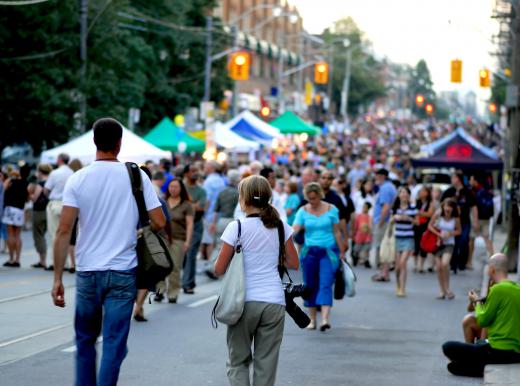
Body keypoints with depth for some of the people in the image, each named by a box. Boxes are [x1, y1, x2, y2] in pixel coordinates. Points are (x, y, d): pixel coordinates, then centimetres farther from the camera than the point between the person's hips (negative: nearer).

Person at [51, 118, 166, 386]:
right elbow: (159, 223, -6)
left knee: (85, 340, 18)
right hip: (123, 273, -1)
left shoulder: (78, 179, -3)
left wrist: (57, 279, -6)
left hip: (87, 273, 1)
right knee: (114, 345, 1)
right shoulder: (136, 176, -4)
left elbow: (64, 231, -9)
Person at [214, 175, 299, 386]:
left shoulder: (236, 227, -7)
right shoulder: (280, 226, 3)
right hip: (274, 302, 2)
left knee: (238, 362, 10)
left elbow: (219, 269, -5)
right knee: (266, 364, 6)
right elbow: (293, 263, 8)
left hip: (244, 302, -2)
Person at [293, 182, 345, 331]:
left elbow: (337, 232, 6)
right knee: (310, 286, 7)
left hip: (328, 252, -2)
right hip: (310, 252, 2)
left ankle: (325, 319, -25)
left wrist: (342, 252, 8)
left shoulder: (331, 209, 1)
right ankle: (312, 320, 18)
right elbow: (295, 229, -8)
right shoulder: (303, 211, 2)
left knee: (325, 284, -14)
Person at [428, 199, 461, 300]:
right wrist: (439, 234, -11)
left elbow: (458, 231, 7)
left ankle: (447, 288, -4)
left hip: (449, 244, -2)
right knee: (439, 267, 0)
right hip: (438, 243, 2)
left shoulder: (456, 219, -6)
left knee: (445, 264, -22)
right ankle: (443, 291, 14)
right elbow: (430, 226, 1)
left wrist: (450, 233, -12)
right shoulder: (438, 215, -6)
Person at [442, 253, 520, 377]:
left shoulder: (498, 289, -14)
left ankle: (485, 368, -6)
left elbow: (482, 321, -8)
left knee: (448, 347, -5)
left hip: (500, 350, -9)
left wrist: (477, 302, 9)